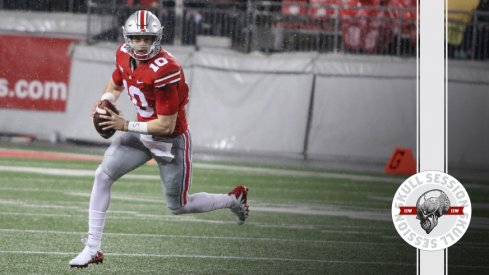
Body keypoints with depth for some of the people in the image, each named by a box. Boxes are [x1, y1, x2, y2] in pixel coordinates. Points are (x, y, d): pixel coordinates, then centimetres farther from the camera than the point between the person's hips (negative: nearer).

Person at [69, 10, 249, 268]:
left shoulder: (164, 71, -31)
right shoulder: (124, 55, -8)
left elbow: (166, 126, -27)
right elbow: (116, 83, 16)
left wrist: (125, 125, -23)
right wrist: (106, 101, -7)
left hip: (171, 140, -7)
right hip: (143, 133, 7)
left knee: (178, 206, 9)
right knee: (103, 175, -9)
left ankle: (234, 199, 35)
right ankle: (92, 249, -4)